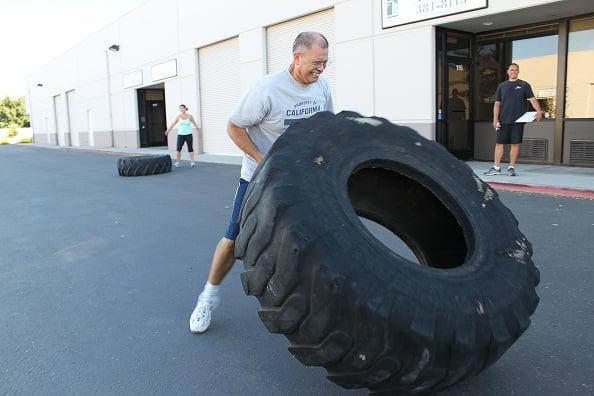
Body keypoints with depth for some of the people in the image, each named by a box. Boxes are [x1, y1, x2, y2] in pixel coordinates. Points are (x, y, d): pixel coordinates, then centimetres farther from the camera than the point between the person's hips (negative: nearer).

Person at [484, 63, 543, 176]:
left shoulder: (524, 85, 6)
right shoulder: (501, 86, 12)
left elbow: (532, 99, -3)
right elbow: (497, 104, 10)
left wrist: (539, 111, -20)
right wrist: (495, 119, 1)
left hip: (518, 120, -1)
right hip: (503, 120, 1)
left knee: (515, 143, 1)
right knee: (499, 143, 0)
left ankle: (511, 167, 11)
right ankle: (496, 167, 7)